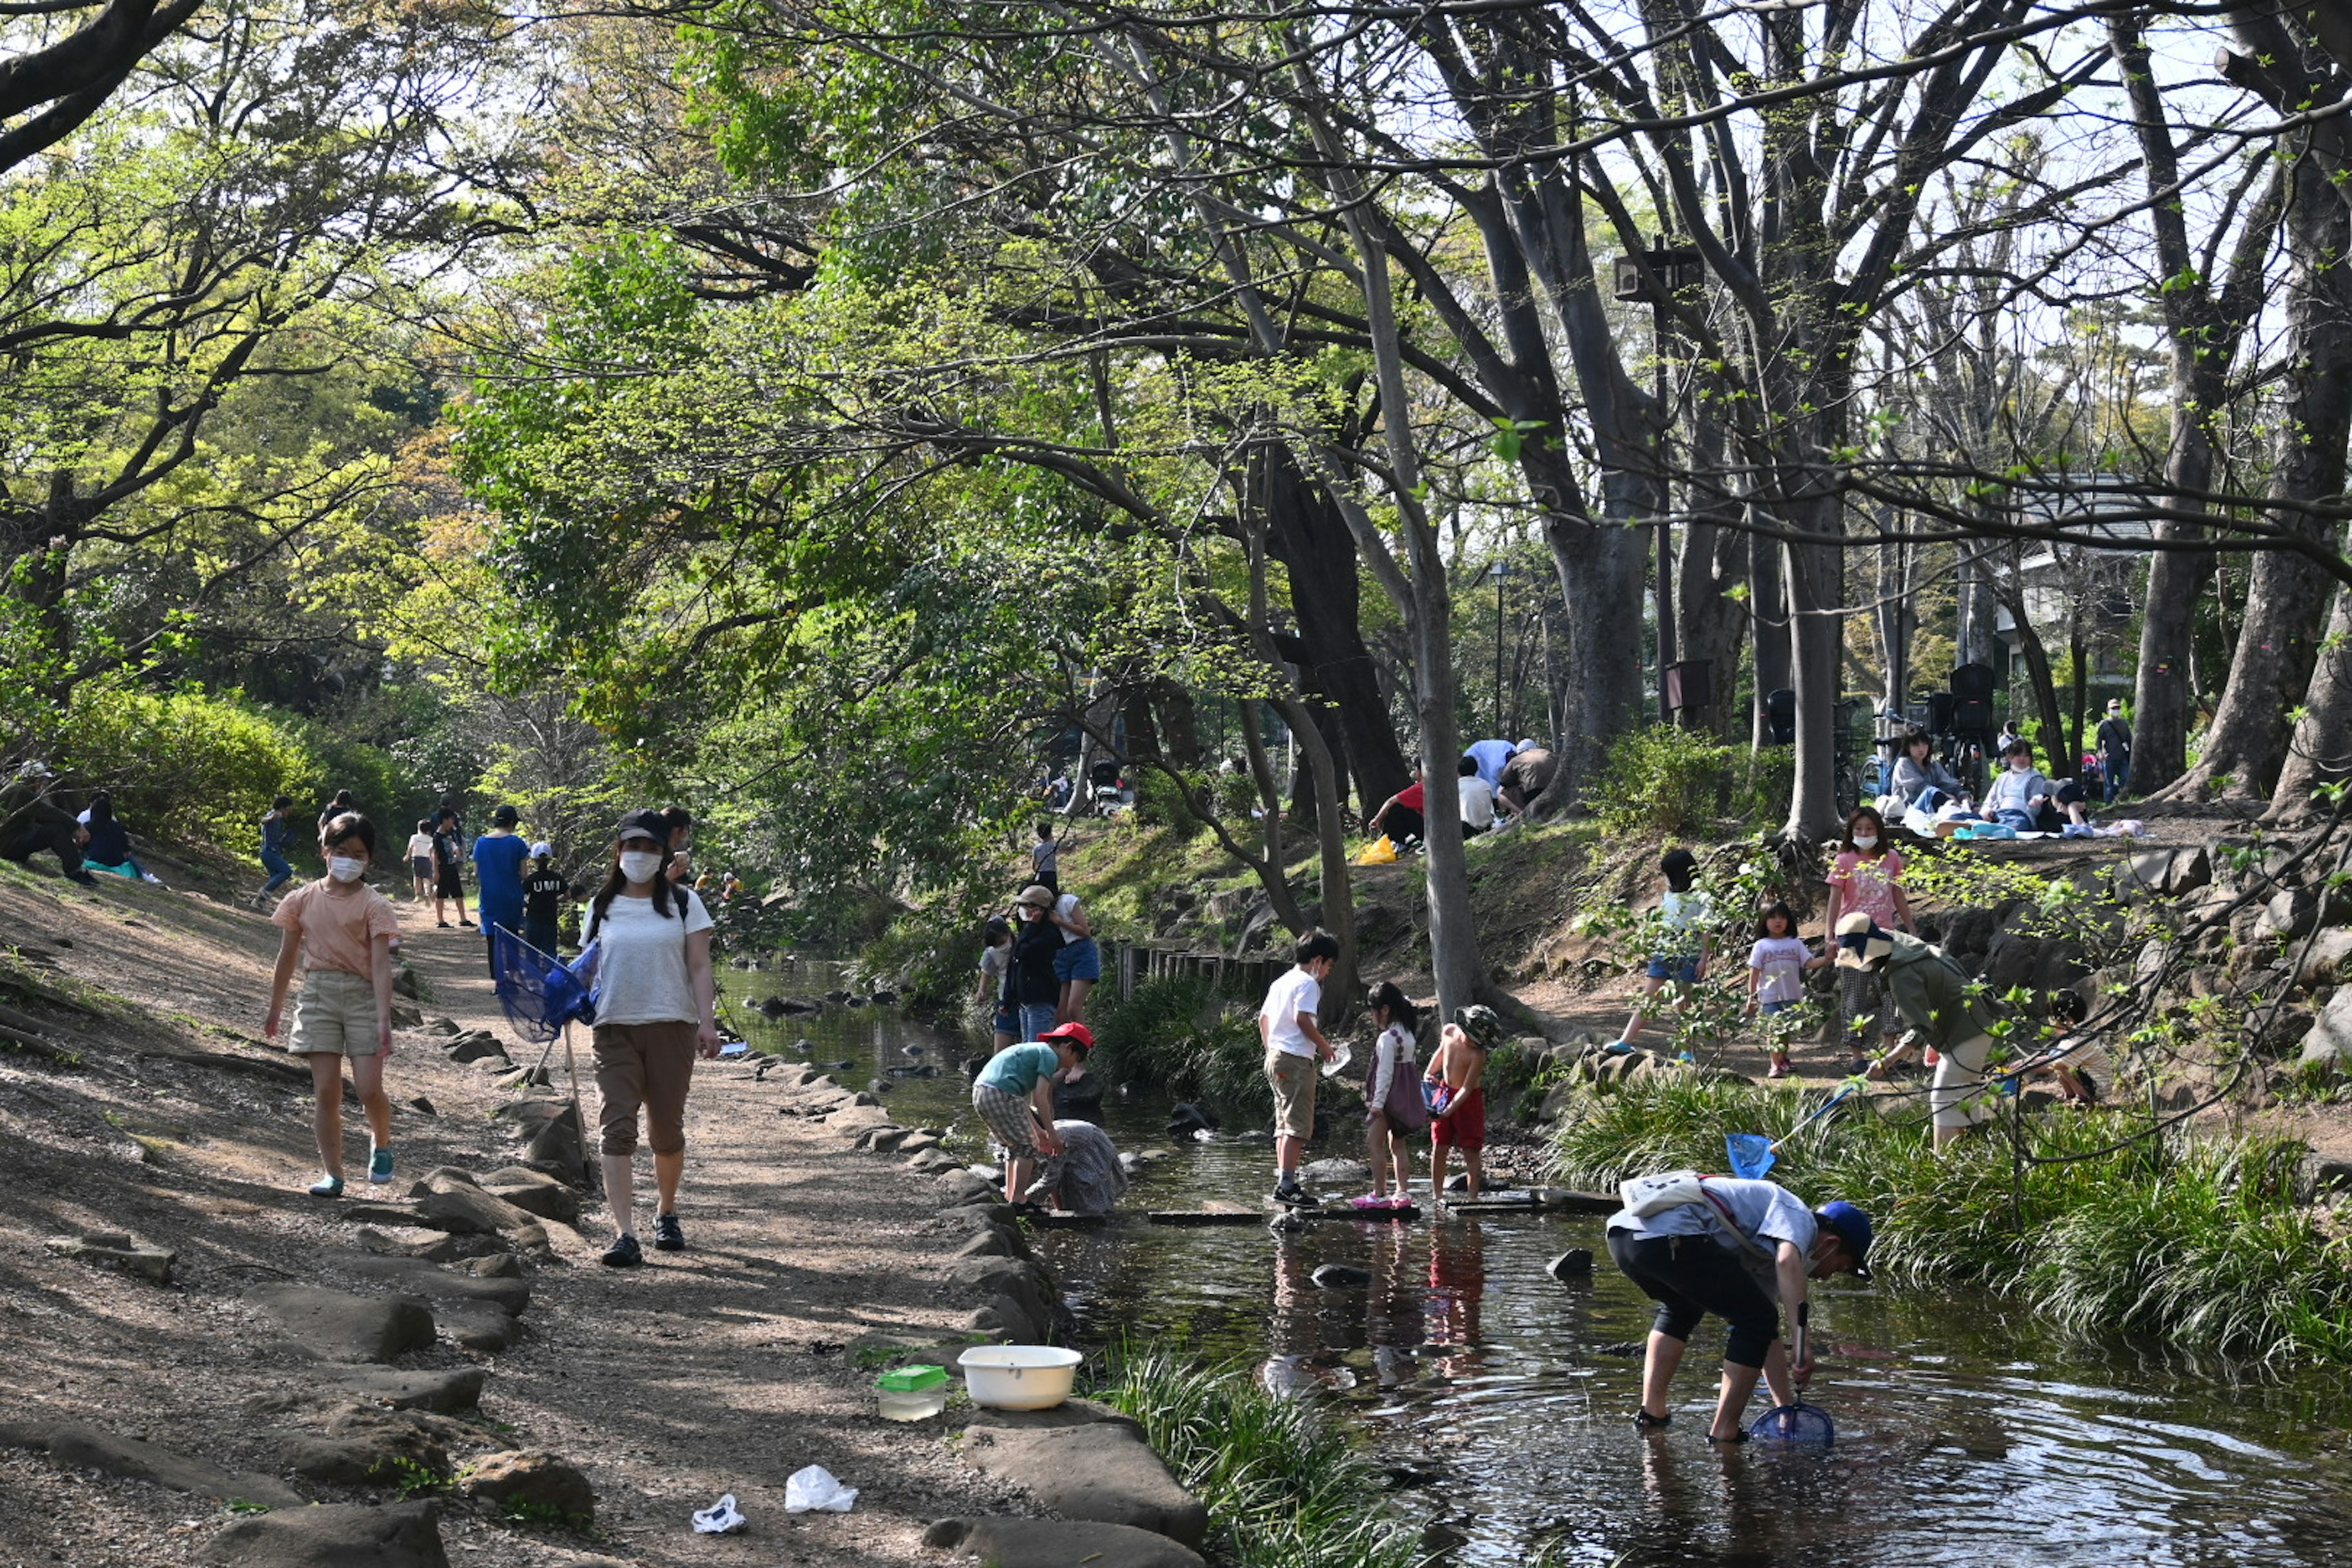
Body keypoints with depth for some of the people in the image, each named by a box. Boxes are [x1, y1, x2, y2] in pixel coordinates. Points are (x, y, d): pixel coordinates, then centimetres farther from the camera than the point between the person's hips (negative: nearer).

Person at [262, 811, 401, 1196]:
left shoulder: (374, 905, -4)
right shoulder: (304, 900, 6)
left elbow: (381, 965, -12)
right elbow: (288, 957, 15)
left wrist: (384, 1020, -21)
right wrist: (275, 1010, 19)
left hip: (362, 994, -2)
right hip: (318, 993, 3)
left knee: (369, 1089, -9)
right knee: (326, 1090, -1)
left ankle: (381, 1144, 22)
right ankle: (333, 1175, 4)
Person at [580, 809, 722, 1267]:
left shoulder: (683, 902, 5)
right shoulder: (602, 906, 9)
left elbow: (699, 967, 0)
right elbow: (588, 967, 13)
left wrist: (707, 1021, -11)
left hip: (672, 1026, 0)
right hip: (615, 1028, 1)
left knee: (667, 1130, 10)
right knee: (617, 1129, -12)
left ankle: (666, 1215, 33)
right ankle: (625, 1234, -17)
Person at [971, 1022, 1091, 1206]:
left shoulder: (1032, 1051, 28)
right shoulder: (1049, 1056, -1)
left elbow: (1021, 1101, 31)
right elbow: (1040, 1097, -9)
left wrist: (1038, 1131, 32)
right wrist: (1052, 1133, -5)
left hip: (980, 1092, 10)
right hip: (1000, 1094, -10)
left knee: (1015, 1146, 22)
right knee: (1028, 1147, -1)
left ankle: (1010, 1197, 25)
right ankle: (1018, 1200, -5)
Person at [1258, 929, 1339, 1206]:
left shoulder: (1280, 982, 18)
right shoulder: (1307, 983, -9)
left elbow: (1263, 1018, 21)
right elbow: (1302, 1018, -21)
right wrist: (1323, 1045, -9)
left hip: (1275, 1057, 10)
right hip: (1296, 1060, -10)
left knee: (1284, 1125, 12)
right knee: (1298, 1126, -10)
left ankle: (1283, 1182, 13)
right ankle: (1287, 1184, -15)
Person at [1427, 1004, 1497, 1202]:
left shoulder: (1478, 1055, -25)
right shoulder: (1449, 1031, -9)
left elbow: (1467, 1088, -26)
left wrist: (1449, 1111, -32)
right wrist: (1428, 1075, 18)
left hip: (1468, 1099, -5)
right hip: (1444, 1093, 5)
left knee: (1471, 1150, -4)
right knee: (1438, 1147, 6)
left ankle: (1473, 1197, 0)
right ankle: (1437, 1195, 14)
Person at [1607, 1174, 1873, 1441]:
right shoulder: (1799, 1217, 8)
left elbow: (1768, 1338, 37)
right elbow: (1788, 1262, -16)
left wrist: (1788, 1409, 35)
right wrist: (1803, 1343, -21)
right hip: (1670, 1236, -10)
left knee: (1681, 1310, 37)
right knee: (1756, 1320, 2)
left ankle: (1651, 1411, 32)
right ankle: (1724, 1431, 3)